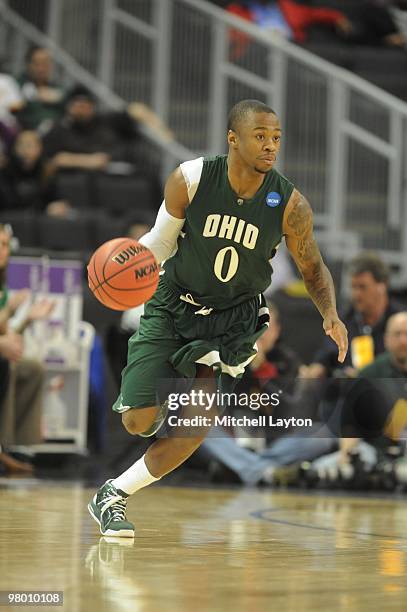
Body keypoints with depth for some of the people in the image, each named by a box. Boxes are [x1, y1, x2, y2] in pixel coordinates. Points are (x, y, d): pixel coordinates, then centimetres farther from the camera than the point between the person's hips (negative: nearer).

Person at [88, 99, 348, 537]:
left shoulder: (290, 205, -15)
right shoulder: (189, 180, -16)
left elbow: (312, 269, 0)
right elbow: (162, 240, 0)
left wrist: (331, 315, -18)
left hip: (232, 320, 1)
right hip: (172, 307, -1)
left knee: (195, 429, -9)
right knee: (140, 422, -9)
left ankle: (113, 496, 11)